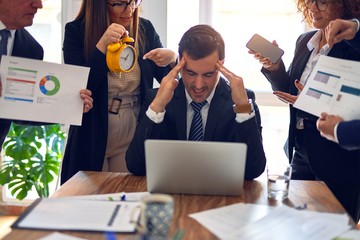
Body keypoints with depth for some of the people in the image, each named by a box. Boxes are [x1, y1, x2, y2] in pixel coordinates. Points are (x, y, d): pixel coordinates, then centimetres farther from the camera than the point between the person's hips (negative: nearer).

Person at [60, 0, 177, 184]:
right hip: (92, 138, -2)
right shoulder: (76, 31, -9)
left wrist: (171, 59, -14)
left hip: (133, 138, 2)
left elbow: (167, 79, 9)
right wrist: (103, 45, -25)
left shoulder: (146, 29, -1)